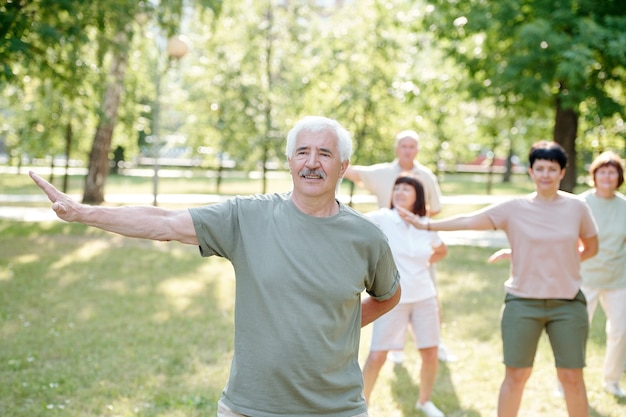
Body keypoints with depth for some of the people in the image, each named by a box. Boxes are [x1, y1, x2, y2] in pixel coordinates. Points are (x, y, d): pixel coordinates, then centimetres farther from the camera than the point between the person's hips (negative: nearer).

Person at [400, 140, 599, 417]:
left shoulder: (576, 207, 0)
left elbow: (591, 248, 11)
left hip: (568, 303, 1)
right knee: (515, 375, 5)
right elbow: (469, 221, -2)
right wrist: (426, 225, -3)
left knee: (572, 377, 6)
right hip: (523, 302, -1)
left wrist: (560, 262, 1)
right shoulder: (514, 209, -4)